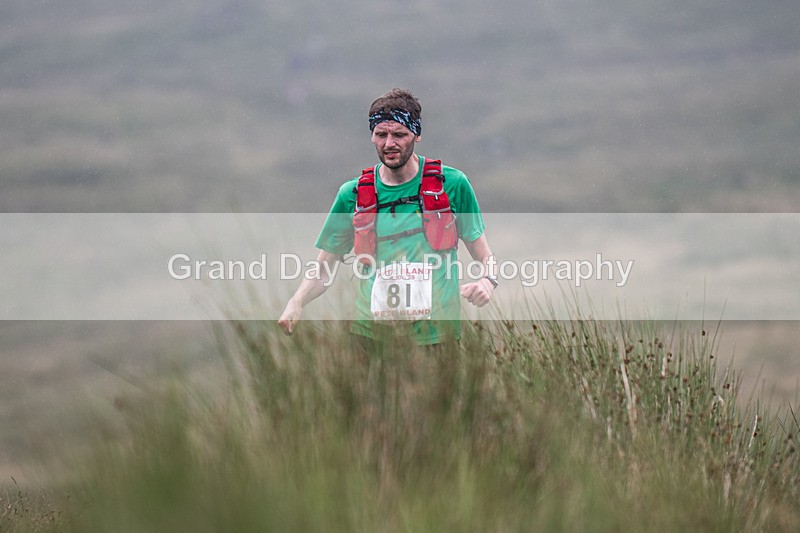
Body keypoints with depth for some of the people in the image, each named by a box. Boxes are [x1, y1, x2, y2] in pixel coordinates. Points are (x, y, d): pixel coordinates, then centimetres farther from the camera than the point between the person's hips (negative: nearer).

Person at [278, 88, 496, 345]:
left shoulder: (452, 184, 2)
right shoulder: (352, 194, 6)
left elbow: (483, 256, 7)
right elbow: (323, 269, 9)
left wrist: (486, 281, -15)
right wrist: (296, 302, -9)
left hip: (436, 334, -1)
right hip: (370, 332, 1)